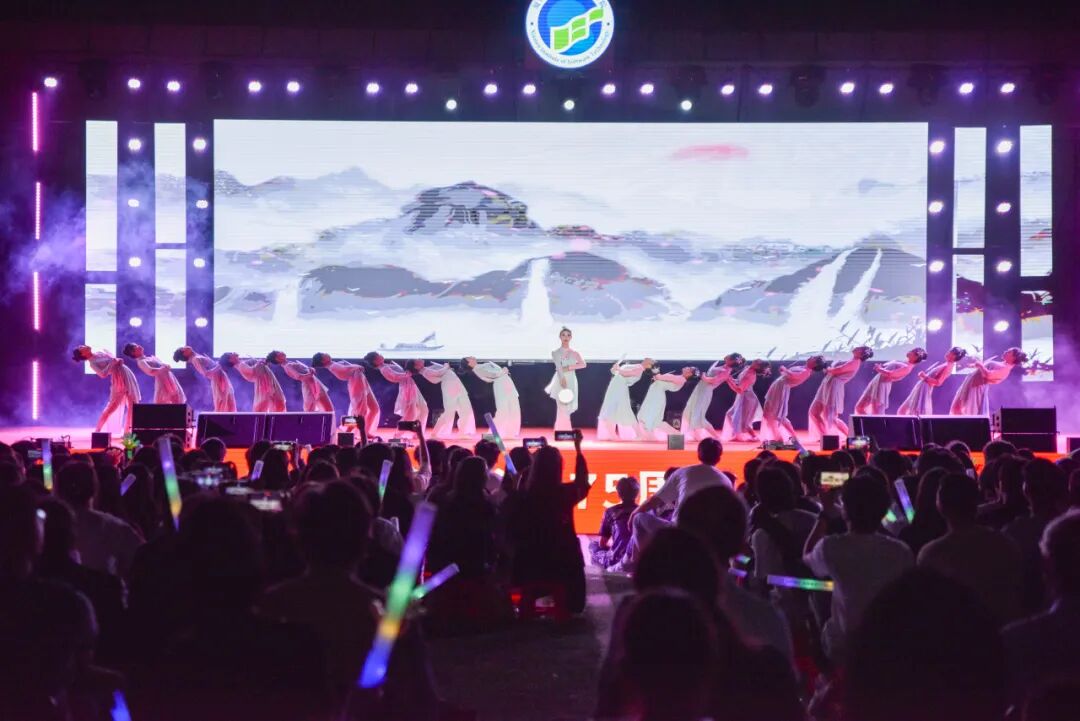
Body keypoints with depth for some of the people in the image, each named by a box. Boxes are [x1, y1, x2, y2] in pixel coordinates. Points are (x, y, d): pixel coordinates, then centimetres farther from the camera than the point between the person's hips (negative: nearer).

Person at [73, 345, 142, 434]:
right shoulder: (93, 363, -9)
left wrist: (118, 360, 0)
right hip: (118, 380, -7)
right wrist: (111, 363, -20)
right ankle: (97, 430, 8)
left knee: (132, 405, 6)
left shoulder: (101, 352, 13)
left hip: (127, 375, 7)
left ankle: (127, 431, 15)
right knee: (111, 407, -4)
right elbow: (103, 374, -23)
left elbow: (115, 359, 22)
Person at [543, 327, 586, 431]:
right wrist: (562, 380, -29)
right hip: (560, 382, -3)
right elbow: (558, 367, -15)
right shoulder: (555, 352, 1)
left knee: (567, 410, 6)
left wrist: (569, 367, -17)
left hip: (571, 382, 3)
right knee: (562, 410, -10)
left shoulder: (574, 353, 10)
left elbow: (583, 364, -6)